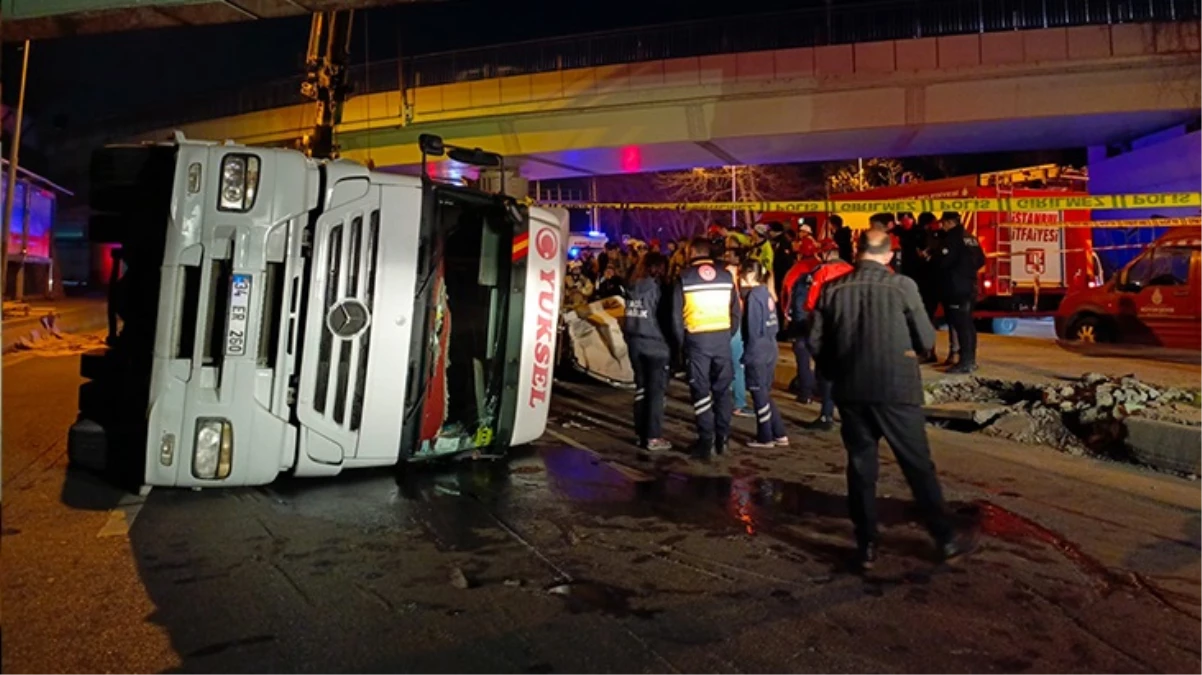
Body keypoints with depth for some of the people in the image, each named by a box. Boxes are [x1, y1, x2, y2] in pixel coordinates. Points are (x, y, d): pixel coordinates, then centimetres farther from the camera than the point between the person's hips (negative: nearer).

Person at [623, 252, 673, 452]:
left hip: (635, 342, 6)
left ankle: (641, 435, 16)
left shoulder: (632, 287, 5)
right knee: (656, 391, 1)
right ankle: (653, 437, 1)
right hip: (655, 343, -5)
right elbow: (665, 316, -7)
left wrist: (630, 338, 13)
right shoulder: (657, 287, -10)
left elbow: (628, 316, 7)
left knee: (641, 389, 12)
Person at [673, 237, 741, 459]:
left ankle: (706, 442, 1)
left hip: (697, 339, -3)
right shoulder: (726, 276, 7)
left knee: (701, 390, 2)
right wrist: (729, 334, 15)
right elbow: (736, 311, 6)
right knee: (722, 389, 12)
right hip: (722, 337, 3)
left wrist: (682, 341, 6)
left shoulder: (685, 277, -1)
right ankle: (722, 438, 16)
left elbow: (677, 315, -3)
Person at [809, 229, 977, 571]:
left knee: (860, 467, 12)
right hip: (896, 389, -2)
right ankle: (947, 540, 23)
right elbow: (926, 340, -3)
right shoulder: (902, 285, -7)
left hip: (851, 391, 2)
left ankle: (866, 546, 18)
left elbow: (816, 341, 0)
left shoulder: (832, 289, -1)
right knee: (918, 466, 11)